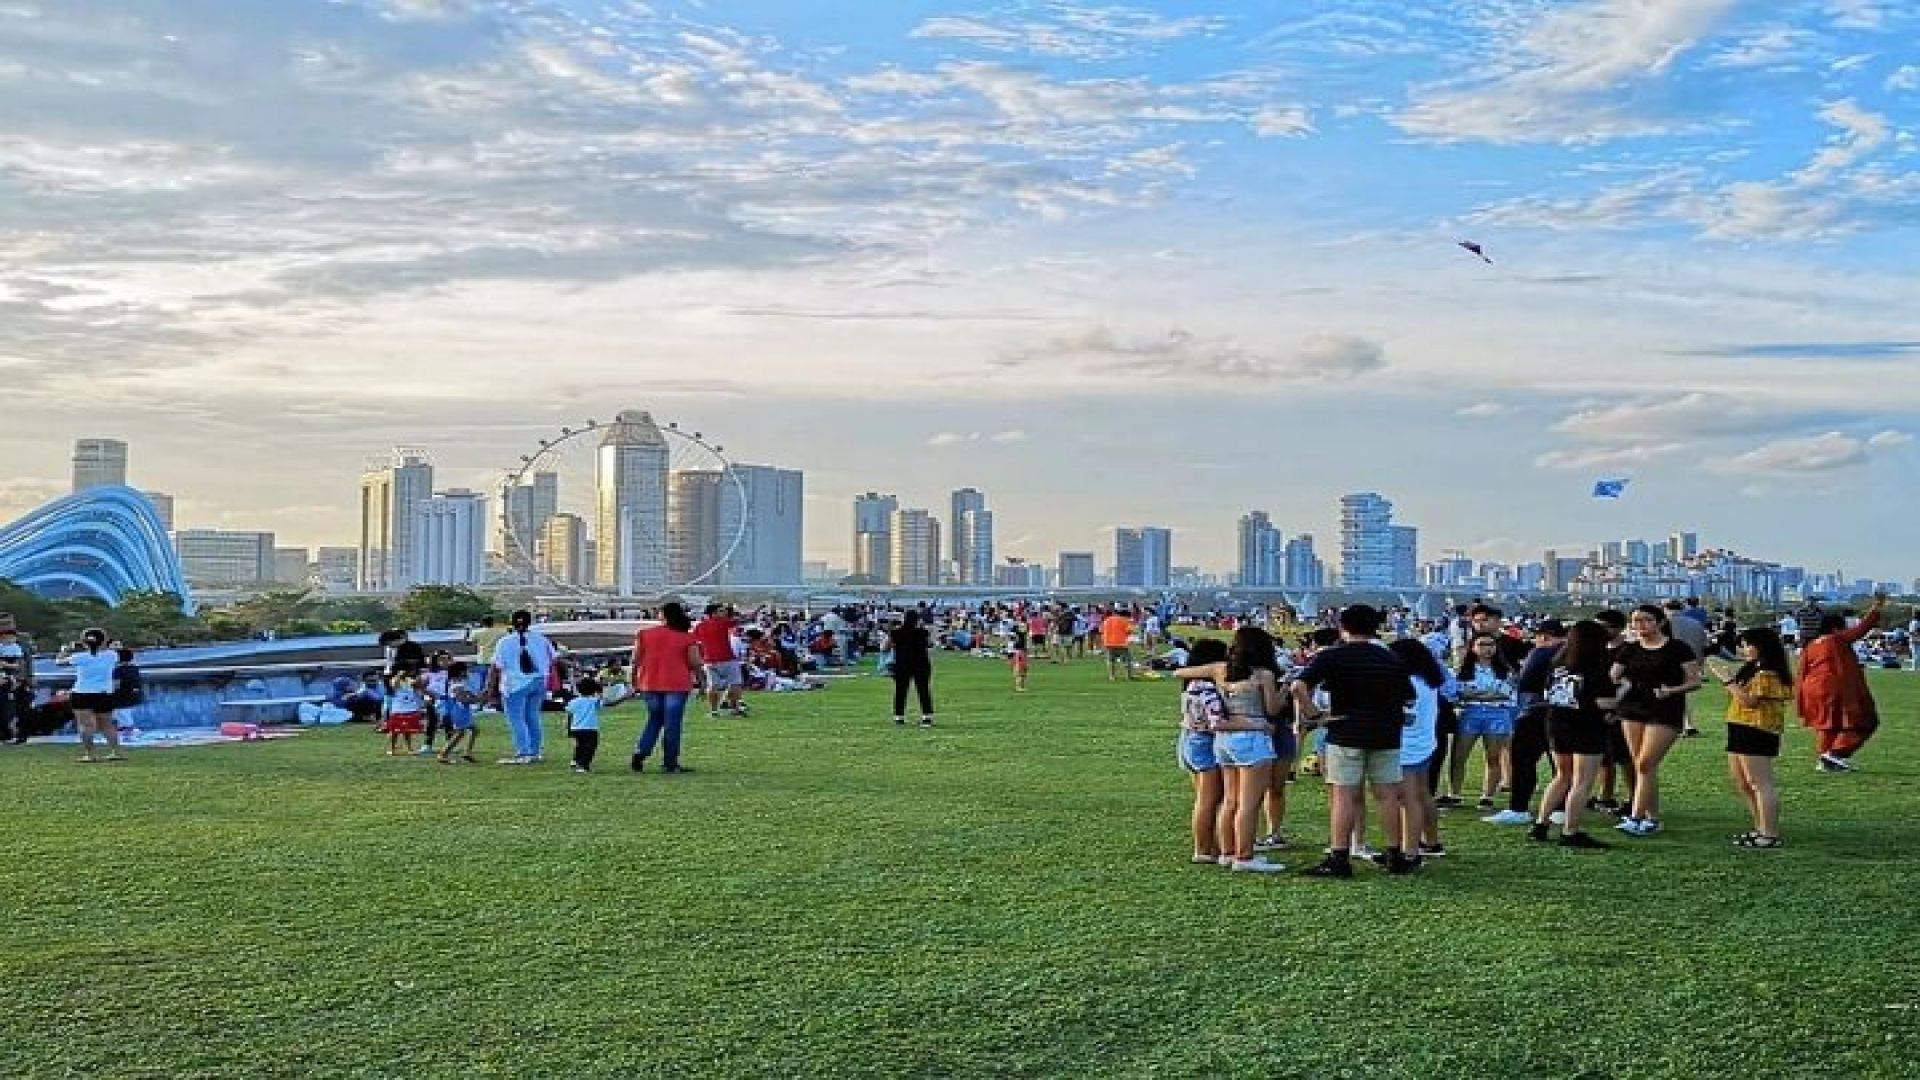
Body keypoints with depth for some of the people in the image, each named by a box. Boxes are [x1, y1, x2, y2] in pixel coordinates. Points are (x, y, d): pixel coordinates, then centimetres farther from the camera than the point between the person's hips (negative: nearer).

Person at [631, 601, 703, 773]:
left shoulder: (644, 634, 3)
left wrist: (635, 677, 17)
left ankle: (640, 753, 4)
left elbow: (636, 659, 5)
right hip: (677, 685, -3)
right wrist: (699, 675, 13)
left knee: (654, 720, 19)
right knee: (672, 724, 3)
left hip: (650, 684, 3)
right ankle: (670, 763, 5)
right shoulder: (687, 638, -4)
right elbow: (695, 663, -5)